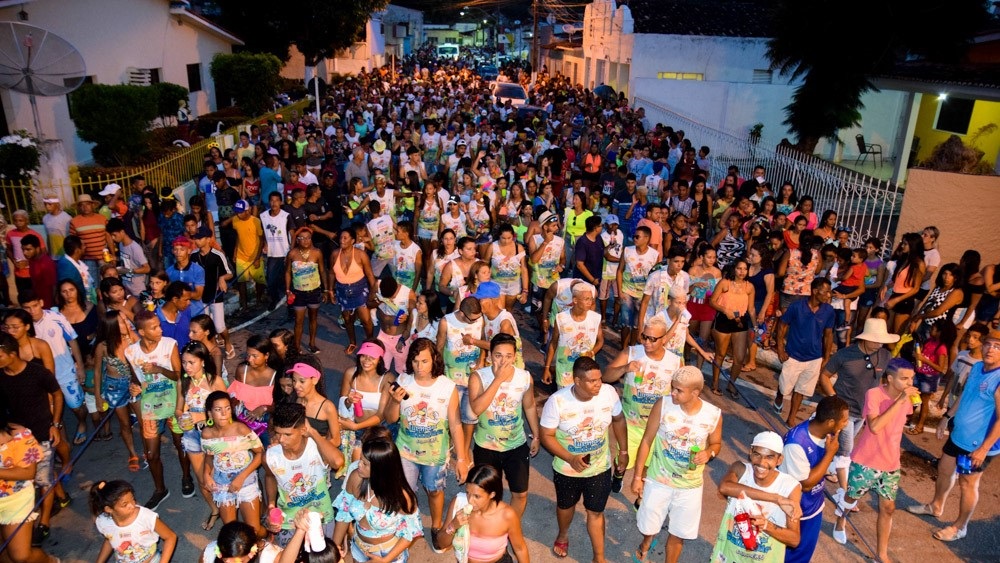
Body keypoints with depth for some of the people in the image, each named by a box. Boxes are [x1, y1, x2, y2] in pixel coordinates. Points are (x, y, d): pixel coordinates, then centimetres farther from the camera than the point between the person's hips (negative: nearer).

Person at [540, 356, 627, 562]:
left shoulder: (609, 392, -21)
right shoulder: (557, 401, -29)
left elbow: (618, 420, -1)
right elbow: (546, 436, -18)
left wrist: (623, 451, 3)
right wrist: (571, 459, -29)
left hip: (600, 468, 1)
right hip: (567, 469, 0)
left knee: (596, 512, 15)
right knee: (566, 506, 26)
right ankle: (563, 535, 58)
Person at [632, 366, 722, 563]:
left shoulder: (714, 415, -16)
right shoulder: (663, 405, -20)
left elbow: (716, 444, 4)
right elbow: (646, 441, -9)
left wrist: (709, 453, -21)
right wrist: (637, 476, -6)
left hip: (690, 486, 0)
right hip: (658, 481, 0)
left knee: (678, 534, 15)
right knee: (649, 525, 19)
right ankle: (646, 544, 55)